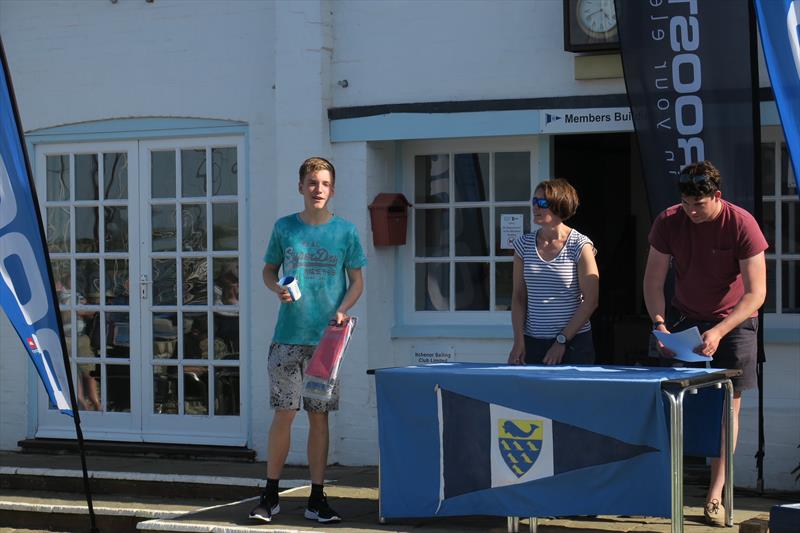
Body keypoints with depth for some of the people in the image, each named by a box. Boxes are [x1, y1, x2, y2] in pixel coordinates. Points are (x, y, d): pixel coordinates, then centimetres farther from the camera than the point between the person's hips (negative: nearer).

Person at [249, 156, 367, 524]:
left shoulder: (345, 231, 3)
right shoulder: (284, 228, 5)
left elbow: (357, 282, 7)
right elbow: (268, 270, 15)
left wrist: (342, 310, -10)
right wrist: (278, 289, -7)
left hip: (326, 337, 0)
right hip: (289, 335, 0)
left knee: (319, 417, 4)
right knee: (284, 414, -3)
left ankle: (316, 499, 11)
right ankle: (270, 497, 7)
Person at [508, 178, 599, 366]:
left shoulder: (580, 246, -6)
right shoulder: (524, 244, 8)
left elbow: (590, 301, -7)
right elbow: (518, 296, 9)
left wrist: (562, 340, -9)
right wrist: (519, 340, -2)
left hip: (574, 343, -3)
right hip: (532, 343, 4)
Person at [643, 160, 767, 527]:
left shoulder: (742, 225, -21)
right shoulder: (668, 222, -12)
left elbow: (756, 293, -22)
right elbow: (653, 282, -6)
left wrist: (719, 332, -33)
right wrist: (660, 325, -22)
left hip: (733, 320, -2)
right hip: (683, 317, 3)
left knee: (729, 404, -5)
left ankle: (715, 495, -1)